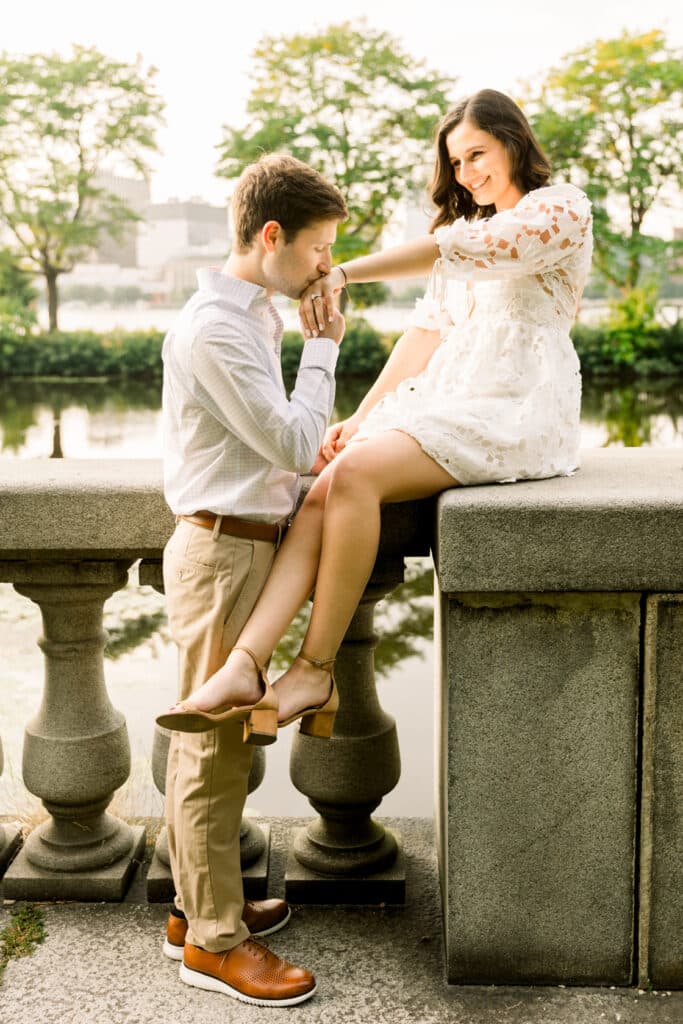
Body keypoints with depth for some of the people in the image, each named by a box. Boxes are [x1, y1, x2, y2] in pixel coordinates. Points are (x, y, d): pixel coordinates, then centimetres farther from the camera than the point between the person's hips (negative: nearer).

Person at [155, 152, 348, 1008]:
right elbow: (294, 442, -18)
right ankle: (214, 941, 13)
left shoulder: (251, 317, 14)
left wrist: (320, 447, 6)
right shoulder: (215, 329, -18)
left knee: (215, 739, 17)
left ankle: (199, 907, 31)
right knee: (214, 748, 0)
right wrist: (324, 349, -8)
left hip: (239, 548, 10)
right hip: (223, 551, -10)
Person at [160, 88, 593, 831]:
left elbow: (455, 249, -17)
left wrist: (344, 273, -23)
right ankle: (242, 667, -31)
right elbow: (428, 331, 18)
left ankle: (316, 669, -19)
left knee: (357, 474, -29)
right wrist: (361, 418, 5)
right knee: (325, 490, -20)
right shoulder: (472, 227, 27)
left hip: (515, 415, -7)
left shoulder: (561, 209, 2)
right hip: (443, 404, 7)